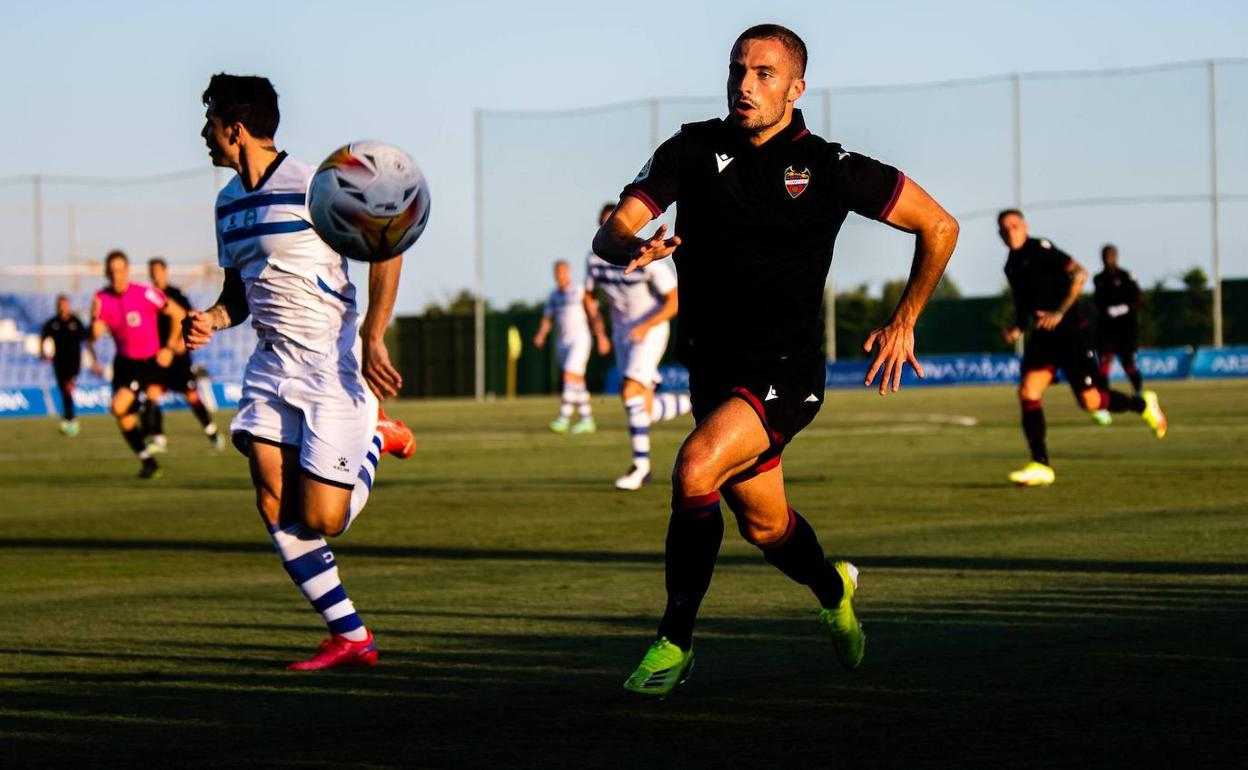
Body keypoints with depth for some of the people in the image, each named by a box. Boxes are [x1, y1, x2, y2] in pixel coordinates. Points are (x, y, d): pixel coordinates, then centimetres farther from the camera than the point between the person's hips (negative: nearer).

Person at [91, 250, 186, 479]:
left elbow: (178, 314, -6)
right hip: (124, 363, 5)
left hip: (148, 362, -5)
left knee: (119, 407, -23)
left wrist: (169, 348, -7)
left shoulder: (146, 294, -16)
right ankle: (149, 464, 14)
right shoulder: (102, 299, -3)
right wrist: (96, 316, -32)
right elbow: (96, 334, -12)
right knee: (125, 418, 2)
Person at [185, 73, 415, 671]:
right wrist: (213, 320, -2)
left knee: (320, 521, -10)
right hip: (272, 363, 7)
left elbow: (385, 249, -11)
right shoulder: (229, 202, 12)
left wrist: (372, 341, -17)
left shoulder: (312, 186, -13)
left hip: (333, 362, -7)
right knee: (274, 506, -9)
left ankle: (375, 438, 20)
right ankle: (350, 637, 1)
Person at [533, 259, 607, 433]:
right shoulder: (553, 296, 12)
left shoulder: (580, 292, -3)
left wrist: (601, 337, -5)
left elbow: (594, 315, -1)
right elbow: (547, 319, 8)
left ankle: (564, 418, -19)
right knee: (577, 382, 8)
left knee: (570, 377, -16)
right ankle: (586, 420, 12)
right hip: (563, 341, 6)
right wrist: (540, 335, -10)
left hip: (580, 339, -6)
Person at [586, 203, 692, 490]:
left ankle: (641, 465, -13)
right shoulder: (596, 258, -3)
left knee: (630, 392, -21)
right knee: (646, 410, 3)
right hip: (621, 331, 6)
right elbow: (589, 296, 13)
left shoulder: (646, 257, -20)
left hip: (651, 329, -6)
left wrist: (646, 326, -29)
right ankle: (694, 403, 29)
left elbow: (675, 300, -17)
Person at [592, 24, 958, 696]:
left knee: (695, 471, -27)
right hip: (712, 370, 5)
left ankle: (675, 640, -12)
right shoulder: (692, 151, -2)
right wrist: (633, 248, -34)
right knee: (766, 528, 17)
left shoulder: (828, 168, -9)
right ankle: (834, 590, 50)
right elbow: (608, 235, -11)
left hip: (786, 370, -5)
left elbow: (939, 225, 1)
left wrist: (904, 322, 3)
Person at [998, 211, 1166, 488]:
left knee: (1090, 401, -6)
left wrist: (1060, 312, -22)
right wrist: (1017, 328, 5)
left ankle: (1143, 404, 23)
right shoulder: (1011, 265, 14)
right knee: (1027, 392, -11)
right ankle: (1041, 467, -9)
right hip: (1042, 335, 7)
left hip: (1069, 331, -7)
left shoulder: (1041, 248, -9)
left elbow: (1079, 274, -16)